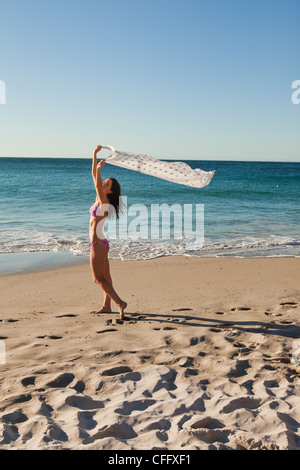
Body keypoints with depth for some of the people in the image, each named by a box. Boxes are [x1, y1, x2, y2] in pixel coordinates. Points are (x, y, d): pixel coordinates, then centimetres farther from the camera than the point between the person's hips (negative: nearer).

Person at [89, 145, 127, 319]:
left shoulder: (105, 202, -15)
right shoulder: (100, 198, 7)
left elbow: (97, 184, -31)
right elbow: (94, 176, 9)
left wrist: (100, 168, -26)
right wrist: (95, 155, 3)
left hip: (98, 245, -10)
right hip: (101, 244, 10)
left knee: (99, 279, -6)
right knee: (105, 277, 14)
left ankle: (120, 303, -9)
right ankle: (107, 306, 23)